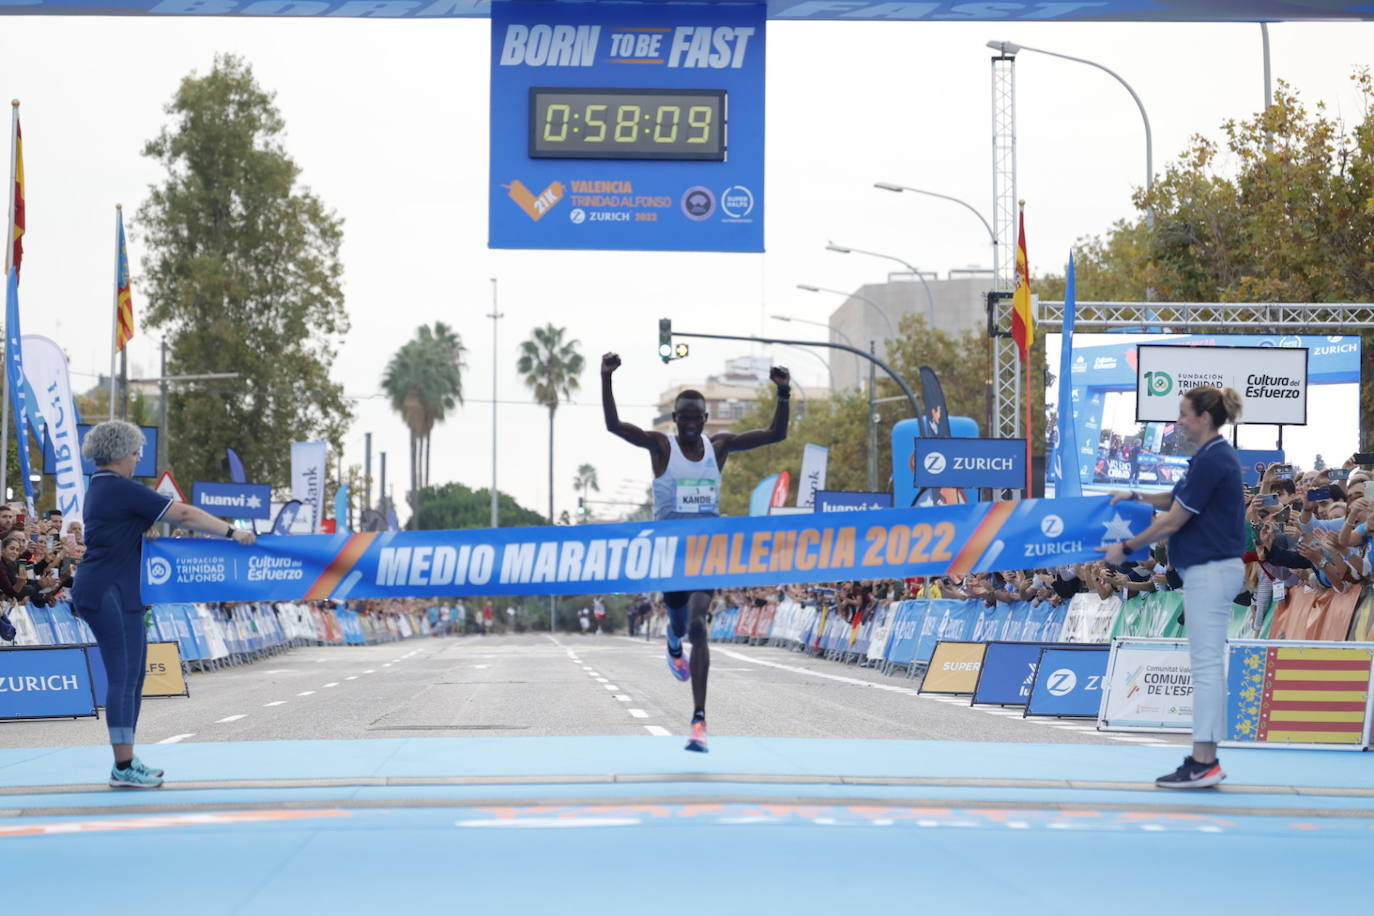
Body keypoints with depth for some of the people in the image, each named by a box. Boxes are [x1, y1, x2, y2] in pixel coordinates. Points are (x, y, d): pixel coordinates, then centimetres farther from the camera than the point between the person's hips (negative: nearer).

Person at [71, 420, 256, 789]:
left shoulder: (101, 489, 17)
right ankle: (123, 769, -7)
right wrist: (232, 532, -7)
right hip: (109, 595, -10)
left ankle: (126, 761, 16)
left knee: (133, 676, 12)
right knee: (123, 678, -9)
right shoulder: (121, 489, -14)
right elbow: (184, 512, -13)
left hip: (121, 596, 10)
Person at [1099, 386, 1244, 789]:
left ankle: (1203, 764, -7)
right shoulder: (1213, 457, 13)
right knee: (1207, 665, 11)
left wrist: (1126, 548, -7)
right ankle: (1205, 759, 14)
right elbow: (1180, 499, 29)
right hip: (1211, 570, 10)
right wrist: (1136, 497, 17)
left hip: (1210, 571, -10)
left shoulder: (1211, 461, -17)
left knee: (1206, 664, -8)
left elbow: (1173, 521, -15)